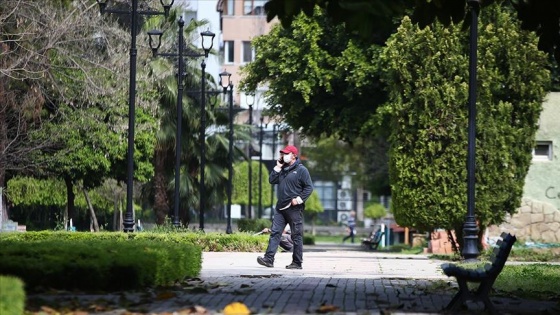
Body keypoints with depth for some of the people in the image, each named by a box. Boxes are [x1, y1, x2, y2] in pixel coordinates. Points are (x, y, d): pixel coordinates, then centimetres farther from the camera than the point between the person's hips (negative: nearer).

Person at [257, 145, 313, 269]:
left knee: (297, 236, 0)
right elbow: (271, 180, 10)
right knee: (275, 233, -2)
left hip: (294, 208, -7)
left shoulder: (301, 170, -4)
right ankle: (268, 259, -7)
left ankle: (297, 262, 5)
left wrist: (300, 199, -17)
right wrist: (278, 167, 4)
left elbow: (309, 187, -8)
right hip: (281, 207, 7)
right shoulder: (283, 169, 17)